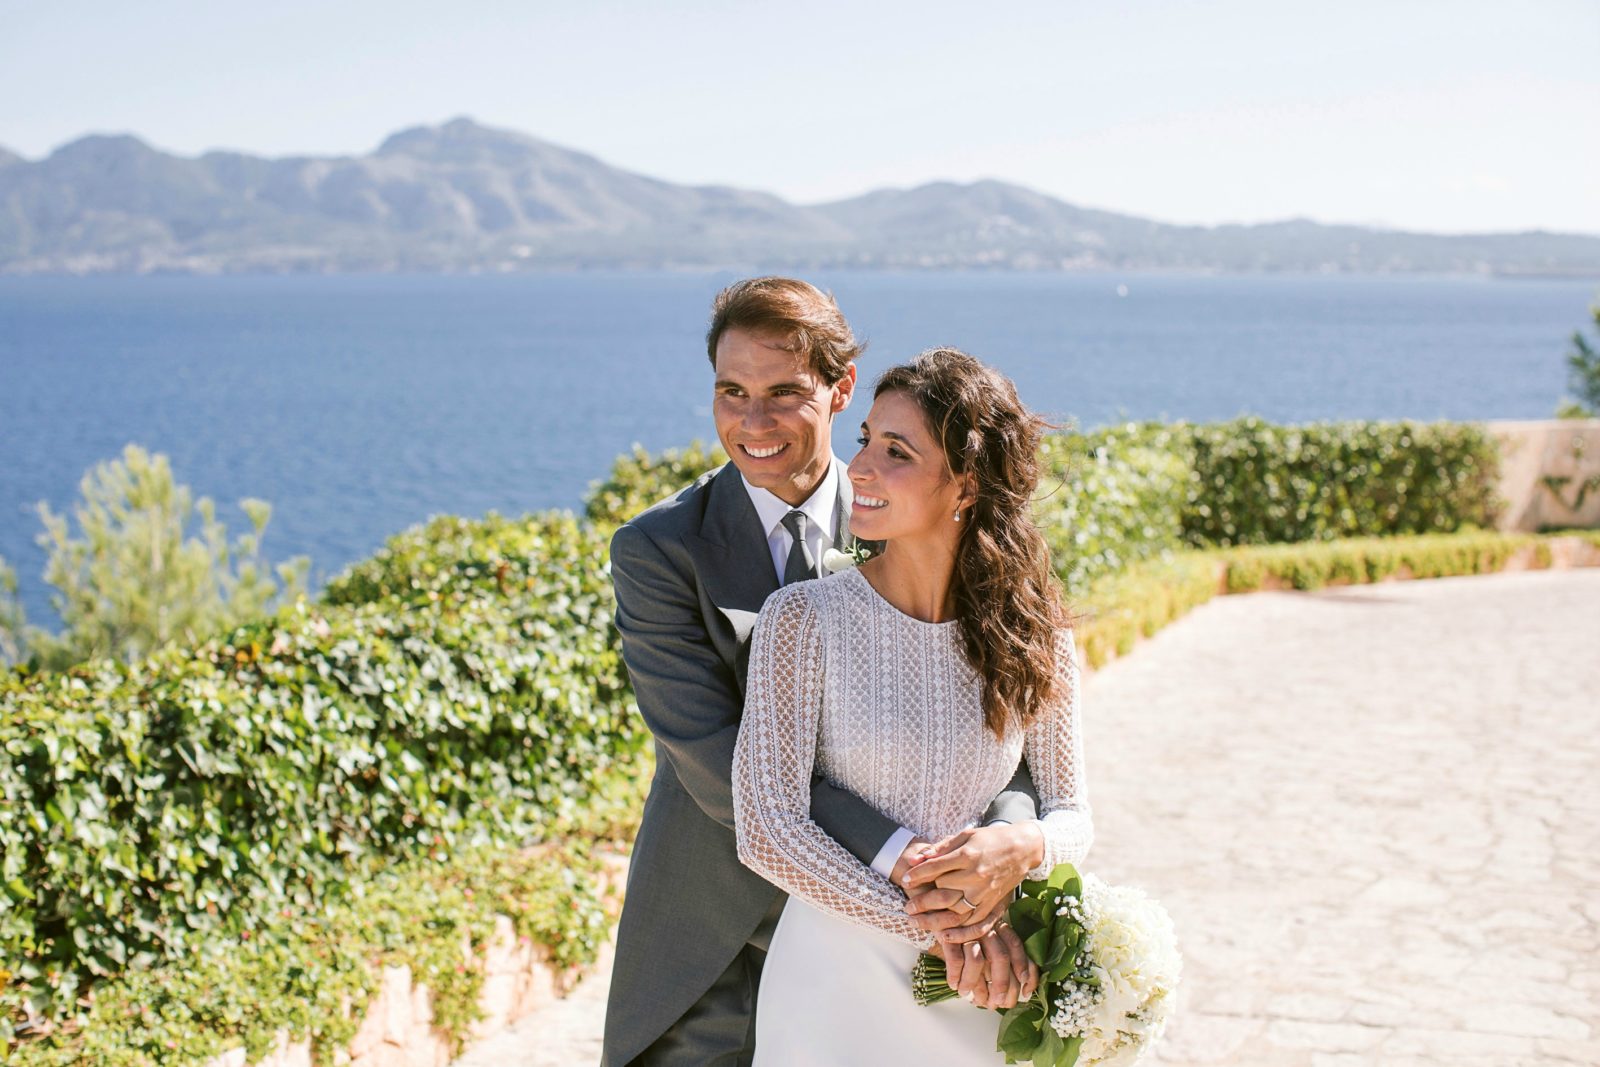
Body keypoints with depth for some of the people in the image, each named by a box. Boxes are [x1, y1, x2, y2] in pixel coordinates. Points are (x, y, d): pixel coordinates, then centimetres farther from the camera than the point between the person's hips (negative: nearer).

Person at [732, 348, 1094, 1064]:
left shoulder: (1032, 635, -3)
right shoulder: (803, 620, -10)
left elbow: (1072, 815, 4)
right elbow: (765, 829, -14)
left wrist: (1028, 845, -20)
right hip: (835, 979, -2)